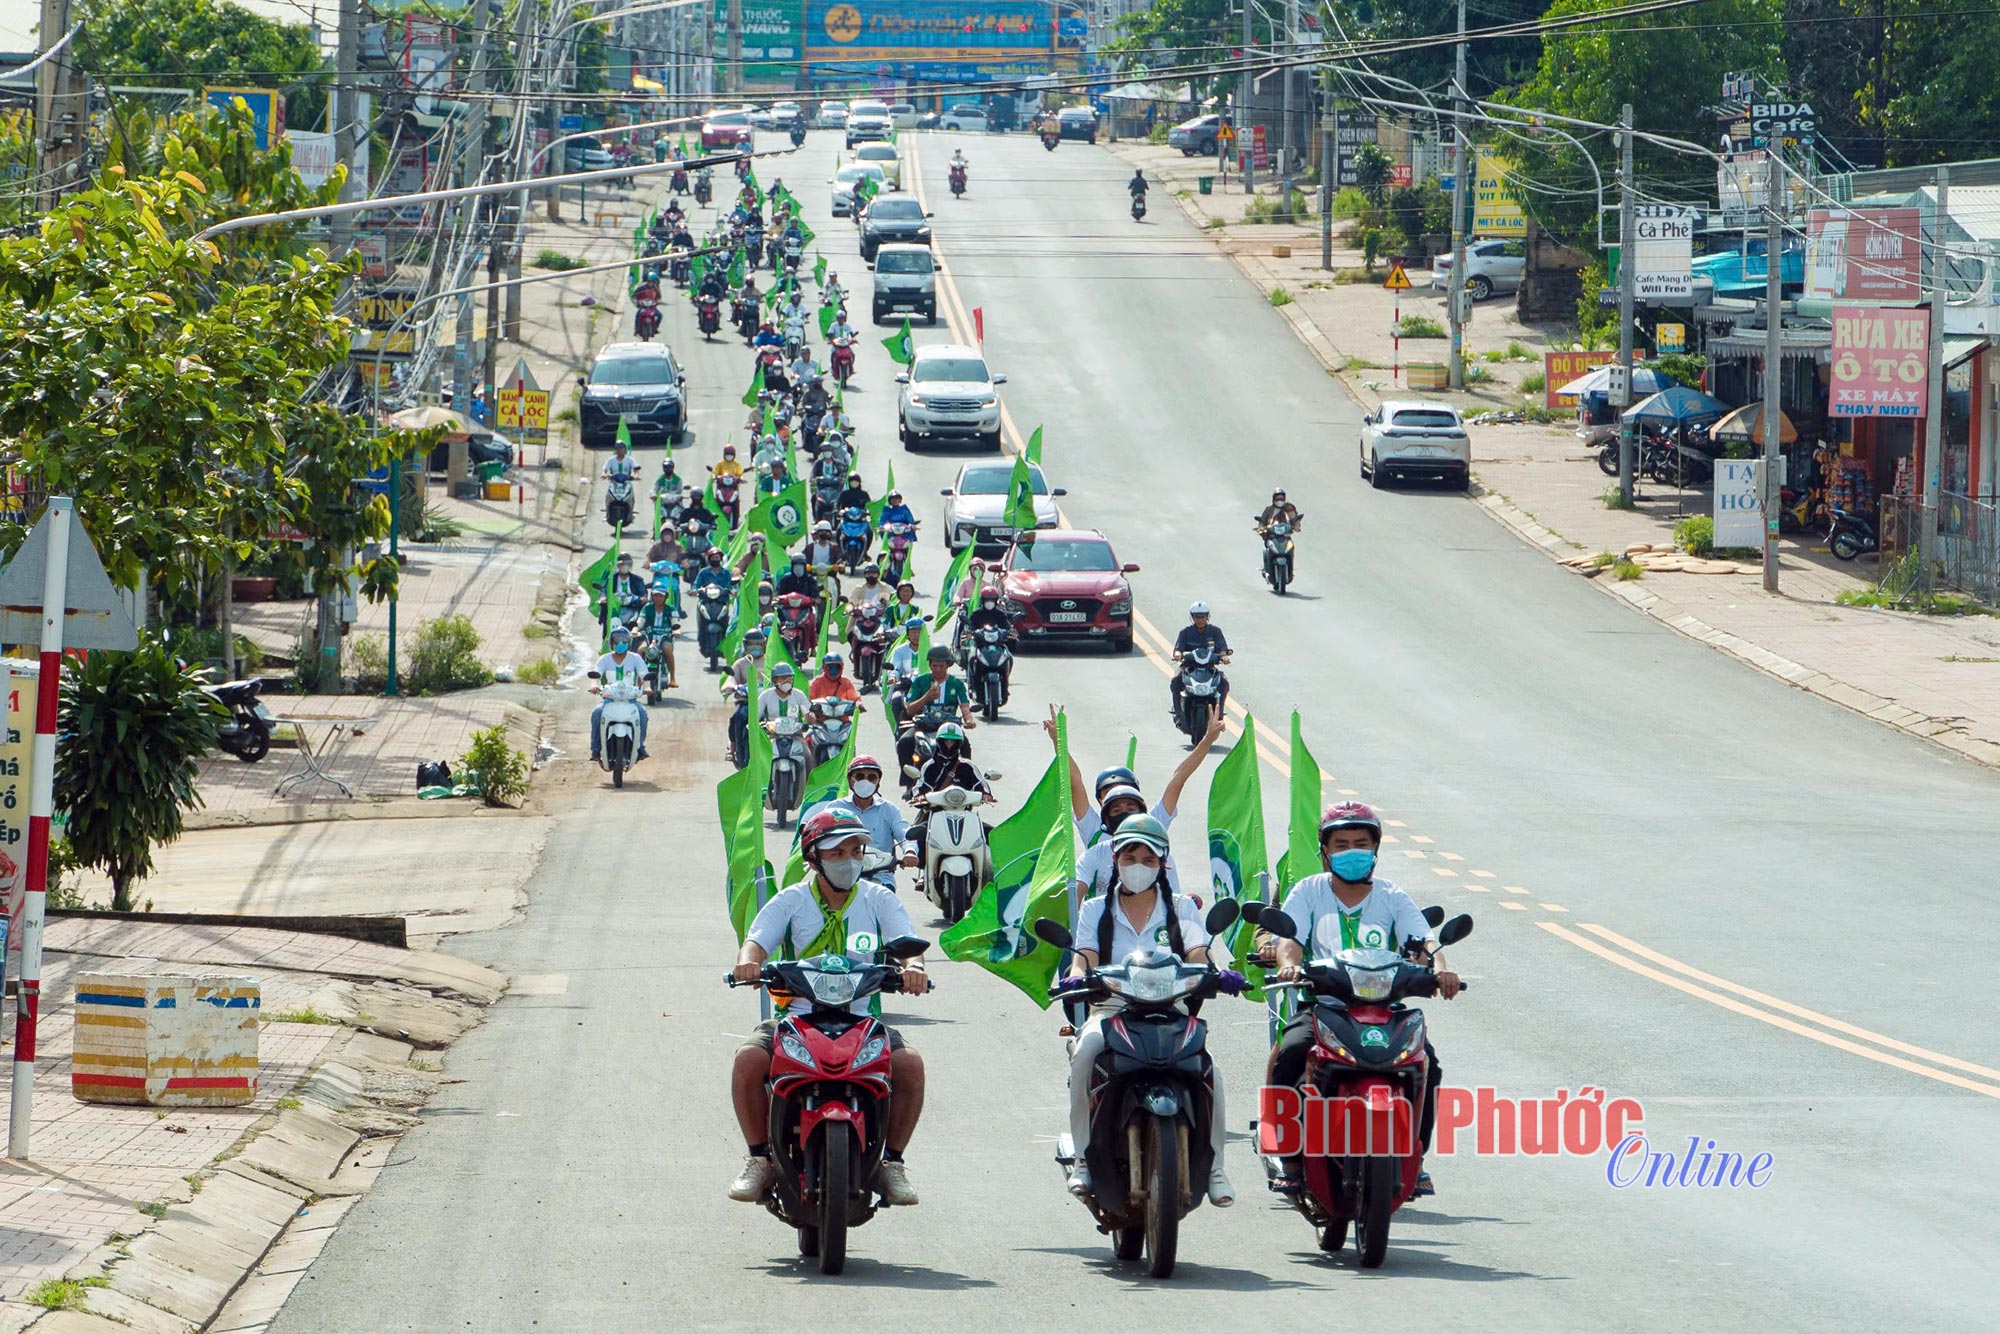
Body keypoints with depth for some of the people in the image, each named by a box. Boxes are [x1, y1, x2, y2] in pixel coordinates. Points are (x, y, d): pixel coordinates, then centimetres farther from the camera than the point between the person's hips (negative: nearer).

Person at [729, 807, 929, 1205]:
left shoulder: (879, 900, 7)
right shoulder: (790, 901, 5)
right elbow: (756, 941, -7)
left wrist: (913, 966, -32)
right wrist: (749, 961, -33)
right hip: (797, 1018, 0)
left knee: (909, 1063, -26)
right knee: (749, 1059, -28)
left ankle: (891, 1161, -6)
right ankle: (760, 1157, -7)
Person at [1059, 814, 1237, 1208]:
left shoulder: (1181, 909, 13)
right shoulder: (1096, 911, 15)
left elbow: (1199, 959, 0)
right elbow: (1085, 960, 0)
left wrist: (1216, 976, -23)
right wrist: (1077, 977, -24)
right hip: (1113, 1009, 0)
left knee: (1207, 1064, -31)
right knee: (1085, 1053, -34)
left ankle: (1213, 1165, -19)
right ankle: (1084, 1159, -25)